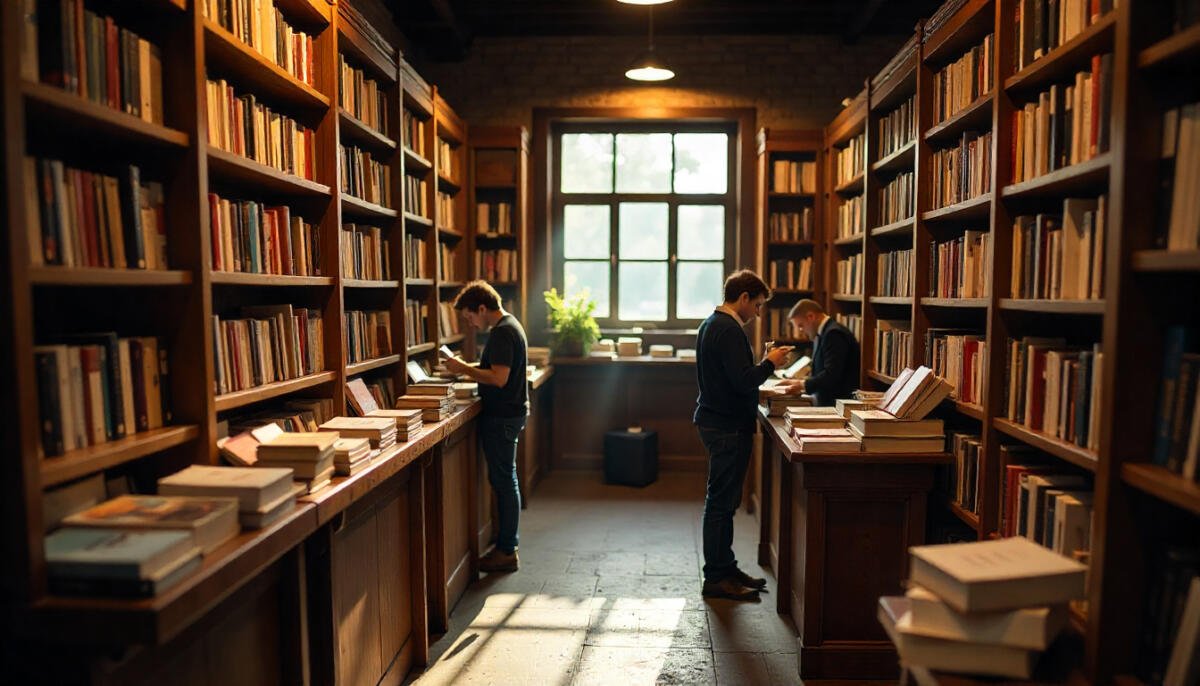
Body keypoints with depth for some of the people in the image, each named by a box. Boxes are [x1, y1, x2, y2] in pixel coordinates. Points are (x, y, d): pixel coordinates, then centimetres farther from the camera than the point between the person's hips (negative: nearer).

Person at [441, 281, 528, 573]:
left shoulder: (502, 333, -18)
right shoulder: (510, 325, 14)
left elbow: (499, 378, -26)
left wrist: (464, 369, -17)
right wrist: (469, 369, 9)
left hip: (502, 417, -11)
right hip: (509, 412, 11)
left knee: (503, 481, -3)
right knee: (505, 480, 16)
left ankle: (506, 552, 7)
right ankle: (507, 543, 26)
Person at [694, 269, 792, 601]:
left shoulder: (711, 324, 15)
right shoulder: (729, 330, -18)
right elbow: (743, 381, -24)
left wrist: (763, 364, 15)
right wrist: (770, 362, -8)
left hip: (715, 421, 11)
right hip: (729, 427, -11)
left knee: (723, 501, 16)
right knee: (722, 502, -2)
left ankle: (725, 568, 27)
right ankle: (716, 578, 8)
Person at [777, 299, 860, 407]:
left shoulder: (834, 333, -15)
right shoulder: (823, 334, 16)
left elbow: (831, 374, -22)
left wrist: (803, 385, -13)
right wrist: (800, 382, 4)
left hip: (839, 403, -9)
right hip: (827, 402, 9)